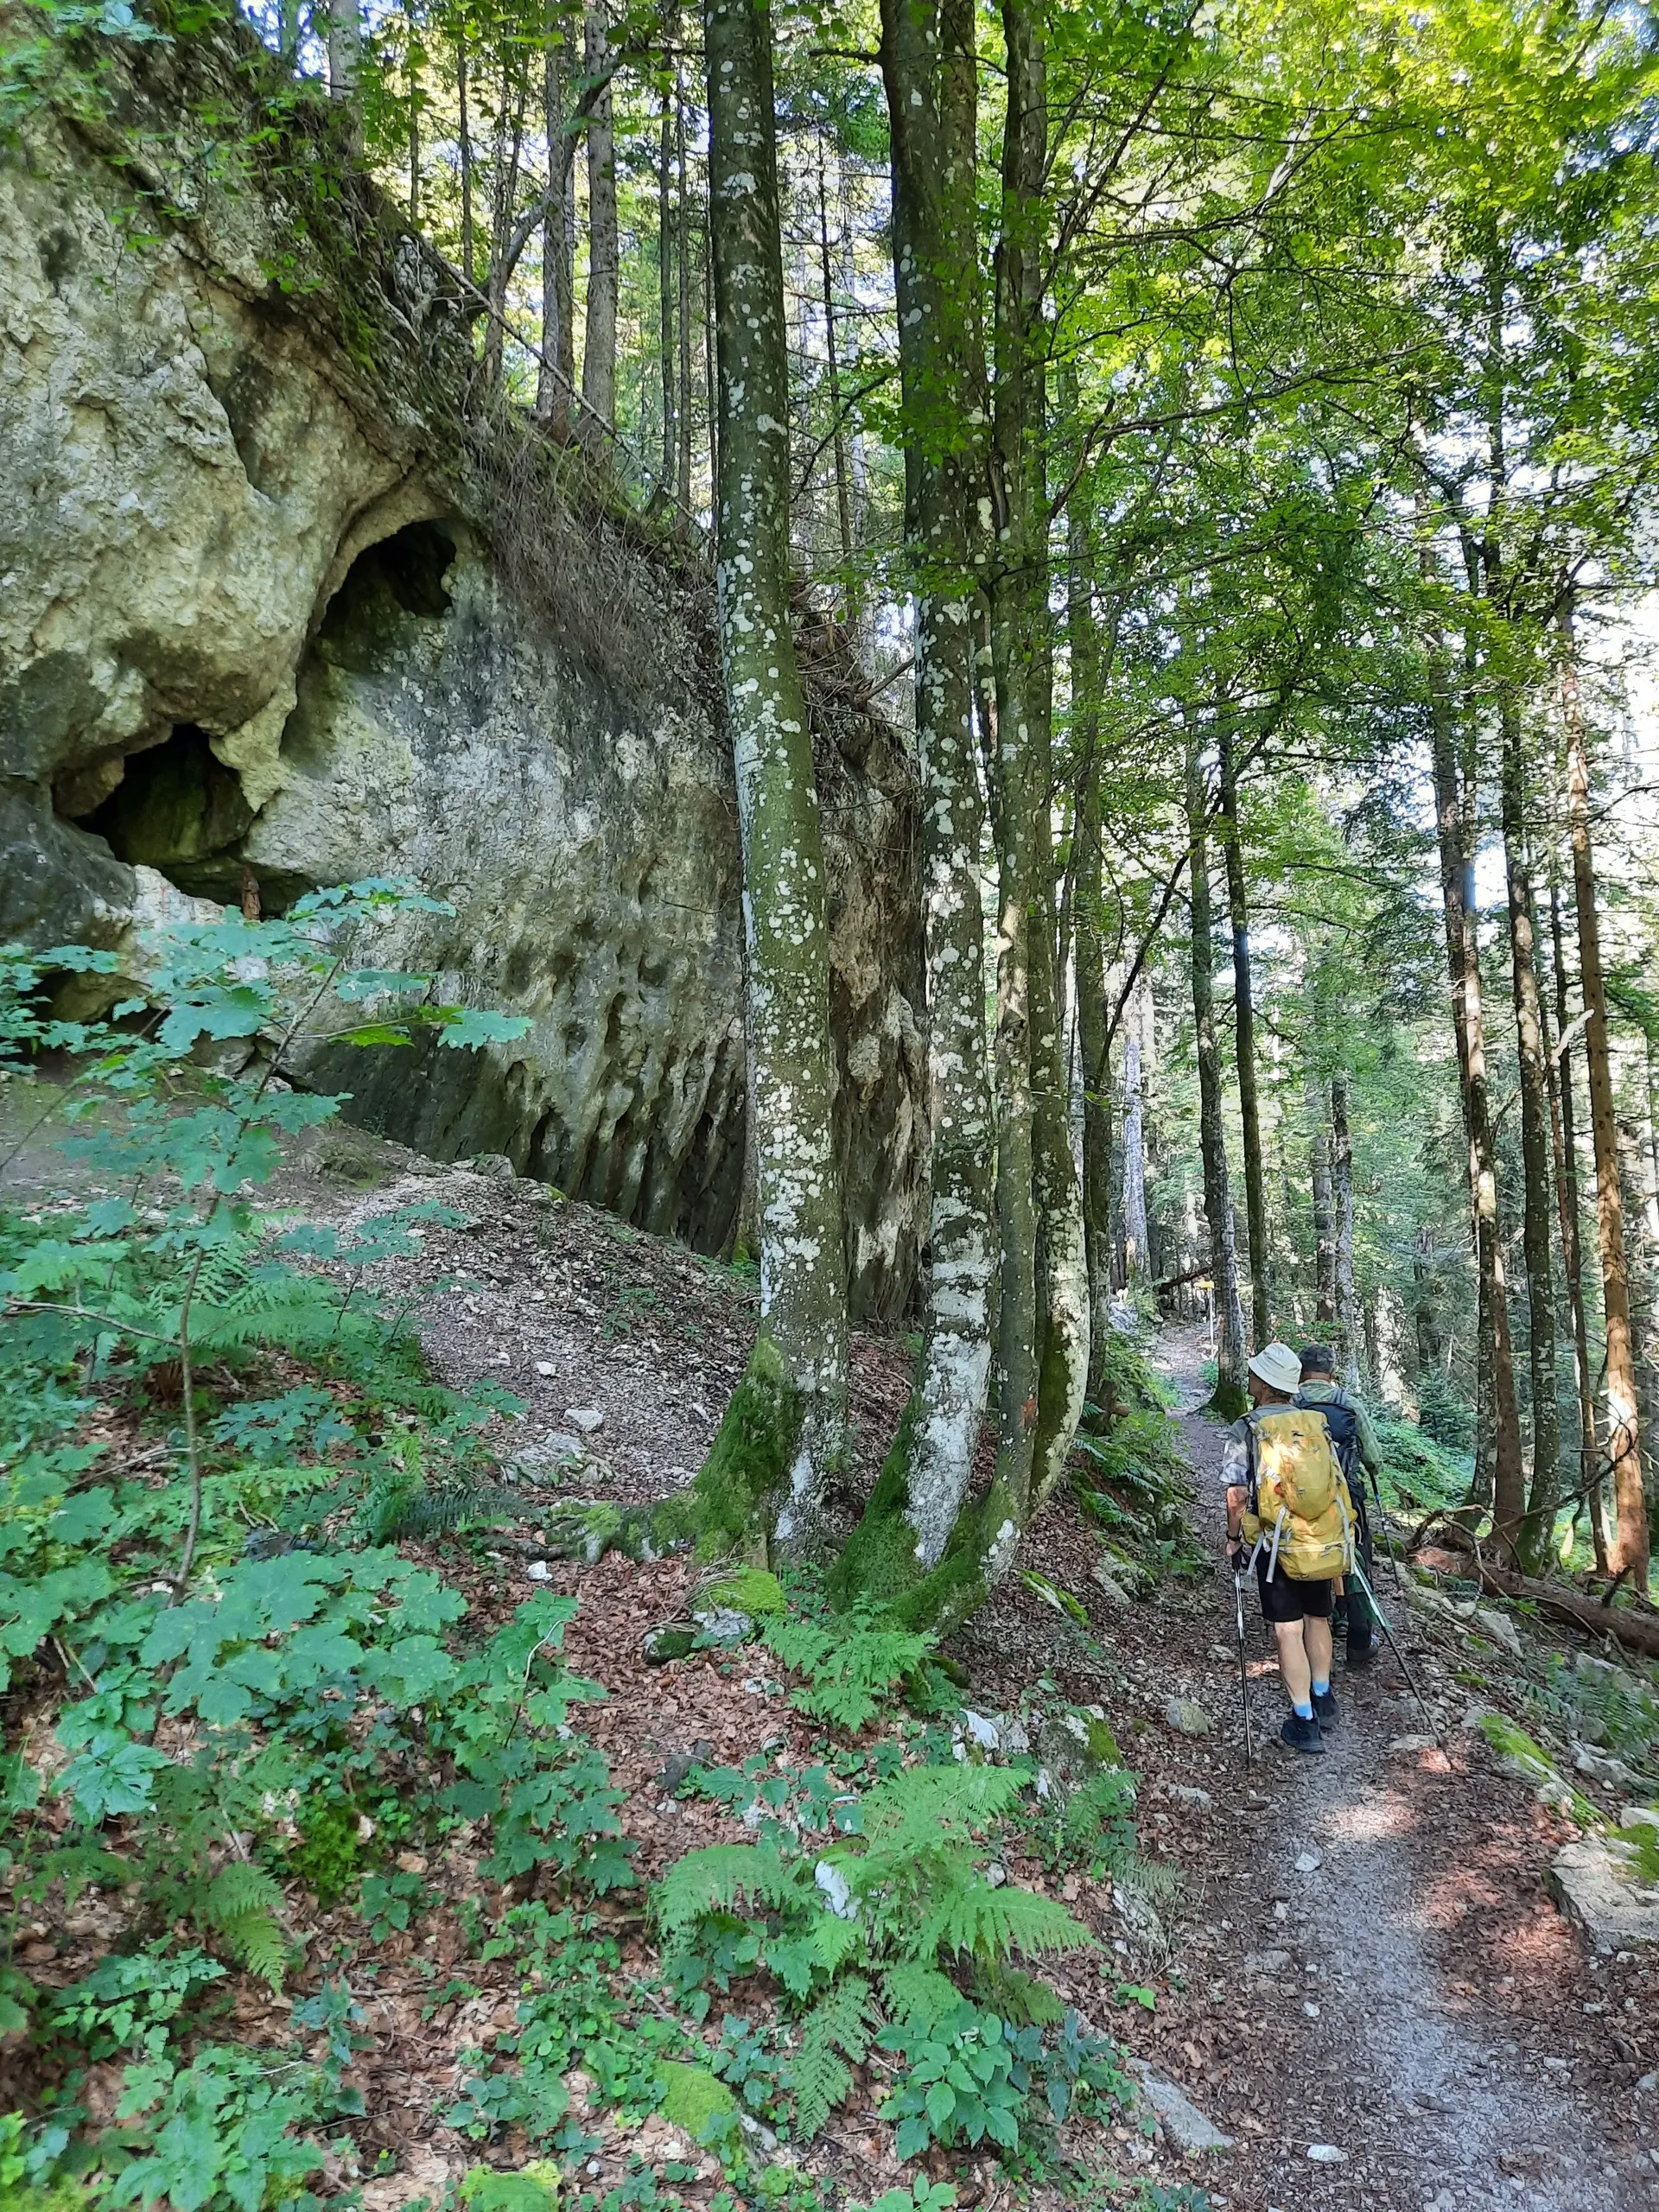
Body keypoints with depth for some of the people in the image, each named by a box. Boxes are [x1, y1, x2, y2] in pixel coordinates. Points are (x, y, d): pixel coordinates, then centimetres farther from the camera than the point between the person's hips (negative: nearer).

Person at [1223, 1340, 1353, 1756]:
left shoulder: (1244, 1433, -12)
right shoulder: (1317, 1425, 0)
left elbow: (1237, 1496, -12)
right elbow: (1337, 1481, 7)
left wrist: (1233, 1539, 3)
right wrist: (1339, 1535, 20)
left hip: (1278, 1546, -4)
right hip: (1325, 1542, 4)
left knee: (1288, 1630, 4)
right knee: (1317, 1619, 21)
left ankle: (1304, 1722, 7)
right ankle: (1322, 1699, 34)